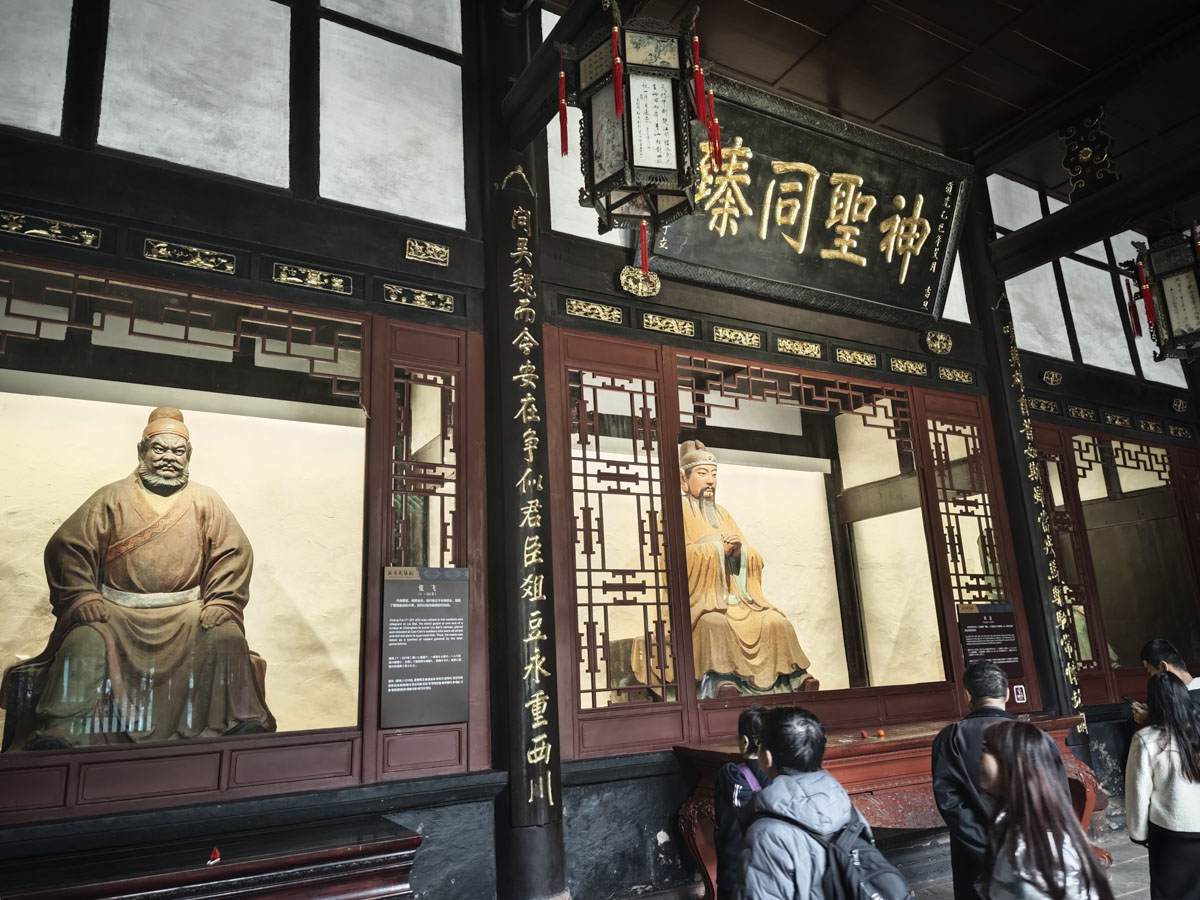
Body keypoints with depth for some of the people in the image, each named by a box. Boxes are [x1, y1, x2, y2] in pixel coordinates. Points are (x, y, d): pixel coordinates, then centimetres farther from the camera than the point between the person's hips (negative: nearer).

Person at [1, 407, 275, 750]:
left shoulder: (207, 502, 12)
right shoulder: (112, 498, 13)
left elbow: (233, 553, 4)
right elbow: (68, 546, 5)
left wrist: (222, 604, -10)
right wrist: (82, 597, -10)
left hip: (188, 611, 0)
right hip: (116, 611, 0)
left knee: (227, 639, -25)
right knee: (85, 644, -29)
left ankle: (242, 726, -18)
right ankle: (58, 737, -24)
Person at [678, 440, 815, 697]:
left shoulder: (722, 514, 24)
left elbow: (755, 560, 17)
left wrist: (738, 550, -6)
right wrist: (718, 548, -7)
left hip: (735, 596, 6)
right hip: (701, 597, -5)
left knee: (777, 622, -18)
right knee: (716, 623, -37)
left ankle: (794, 676, -18)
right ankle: (721, 680, -42)